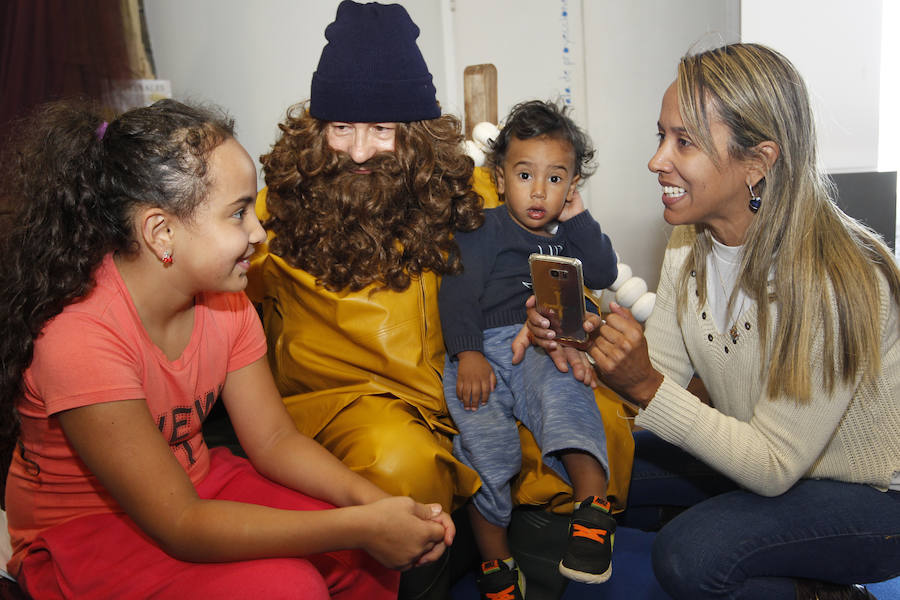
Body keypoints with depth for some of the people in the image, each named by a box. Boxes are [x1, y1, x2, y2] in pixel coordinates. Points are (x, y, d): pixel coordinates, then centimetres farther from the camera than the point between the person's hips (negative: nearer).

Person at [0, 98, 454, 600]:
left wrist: (370, 500, -22)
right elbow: (178, 525, -29)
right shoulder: (80, 336, -30)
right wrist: (360, 526, -31)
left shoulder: (224, 298, -8)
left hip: (195, 482, 6)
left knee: (371, 553, -9)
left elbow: (273, 438, -5)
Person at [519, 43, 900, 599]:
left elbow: (773, 468, -25)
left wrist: (647, 386, -35)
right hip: (761, 460, 8)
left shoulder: (832, 280, -30)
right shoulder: (690, 247, -7)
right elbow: (661, 371, -6)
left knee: (688, 554, -26)